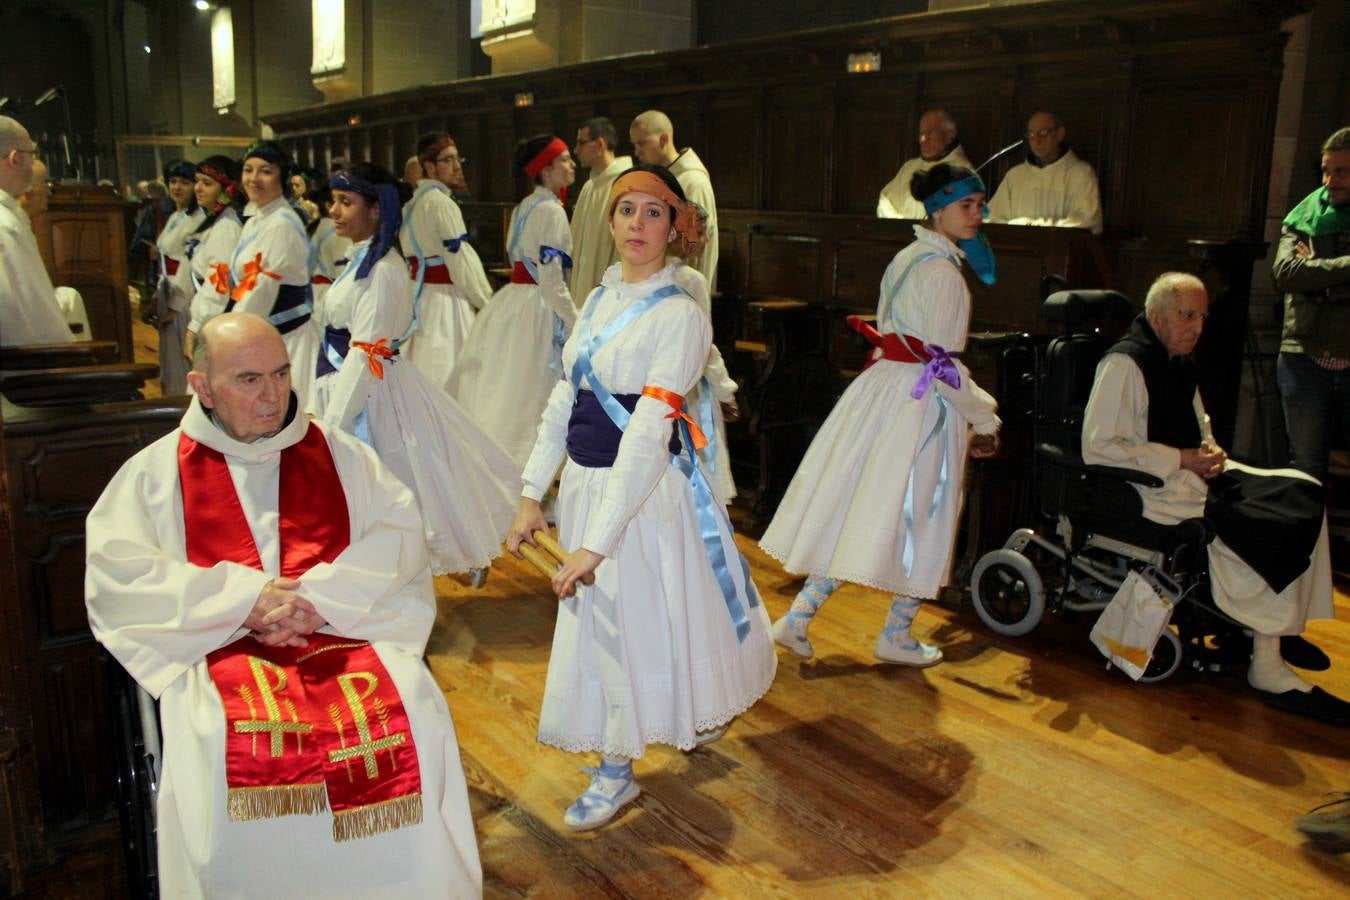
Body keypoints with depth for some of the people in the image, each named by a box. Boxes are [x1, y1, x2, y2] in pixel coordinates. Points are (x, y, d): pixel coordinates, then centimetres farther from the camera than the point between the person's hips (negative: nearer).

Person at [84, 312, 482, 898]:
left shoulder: (337, 454, 15)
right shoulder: (157, 470, 11)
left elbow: (401, 530, 3)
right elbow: (114, 573, -2)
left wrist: (321, 595, -13)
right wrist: (243, 599, -12)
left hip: (343, 632, 1)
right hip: (220, 648, -1)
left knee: (412, 715, -26)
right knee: (227, 752, -32)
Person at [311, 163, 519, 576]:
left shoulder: (381, 271, -19)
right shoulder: (363, 260, 12)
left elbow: (364, 355, -23)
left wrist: (329, 431, -23)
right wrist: (321, 414, 22)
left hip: (371, 392, -9)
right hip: (347, 382, 9)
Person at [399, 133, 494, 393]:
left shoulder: (412, 201, 12)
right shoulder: (441, 203, -15)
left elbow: (410, 252, 15)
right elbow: (462, 260, -15)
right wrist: (487, 301, -5)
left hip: (418, 291, 9)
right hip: (444, 297, -9)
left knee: (422, 368, 12)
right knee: (449, 372, -5)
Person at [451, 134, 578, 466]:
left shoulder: (524, 207, 14)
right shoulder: (551, 211, -14)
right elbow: (552, 283, -19)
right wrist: (575, 325, -12)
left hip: (511, 299, 9)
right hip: (536, 309, -9)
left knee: (499, 392, 12)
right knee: (526, 398, -3)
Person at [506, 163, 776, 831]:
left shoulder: (680, 315, -16)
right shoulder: (600, 297, 7)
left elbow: (648, 436, -23)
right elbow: (565, 398, 10)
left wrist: (597, 542, -26)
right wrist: (533, 492, 6)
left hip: (644, 489, -7)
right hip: (585, 482, 7)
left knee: (625, 623, 5)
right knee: (592, 620, 19)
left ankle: (615, 772, 27)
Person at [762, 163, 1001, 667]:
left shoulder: (908, 258, 13)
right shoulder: (942, 272, -16)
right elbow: (943, 364, -20)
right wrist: (983, 419, -8)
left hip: (883, 387, 9)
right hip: (921, 404, -9)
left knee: (852, 511, 12)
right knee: (917, 519, 7)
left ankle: (798, 619, 15)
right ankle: (897, 637, 20)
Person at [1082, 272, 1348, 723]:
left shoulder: (1179, 363, 18)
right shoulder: (1124, 364, -13)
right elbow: (1097, 448, -21)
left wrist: (1209, 450, 7)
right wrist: (1181, 459, -17)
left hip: (1190, 475, 10)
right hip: (1153, 489, -10)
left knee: (1302, 493, -5)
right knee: (1263, 526, -23)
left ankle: (1280, 629, -1)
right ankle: (1268, 669, -13)